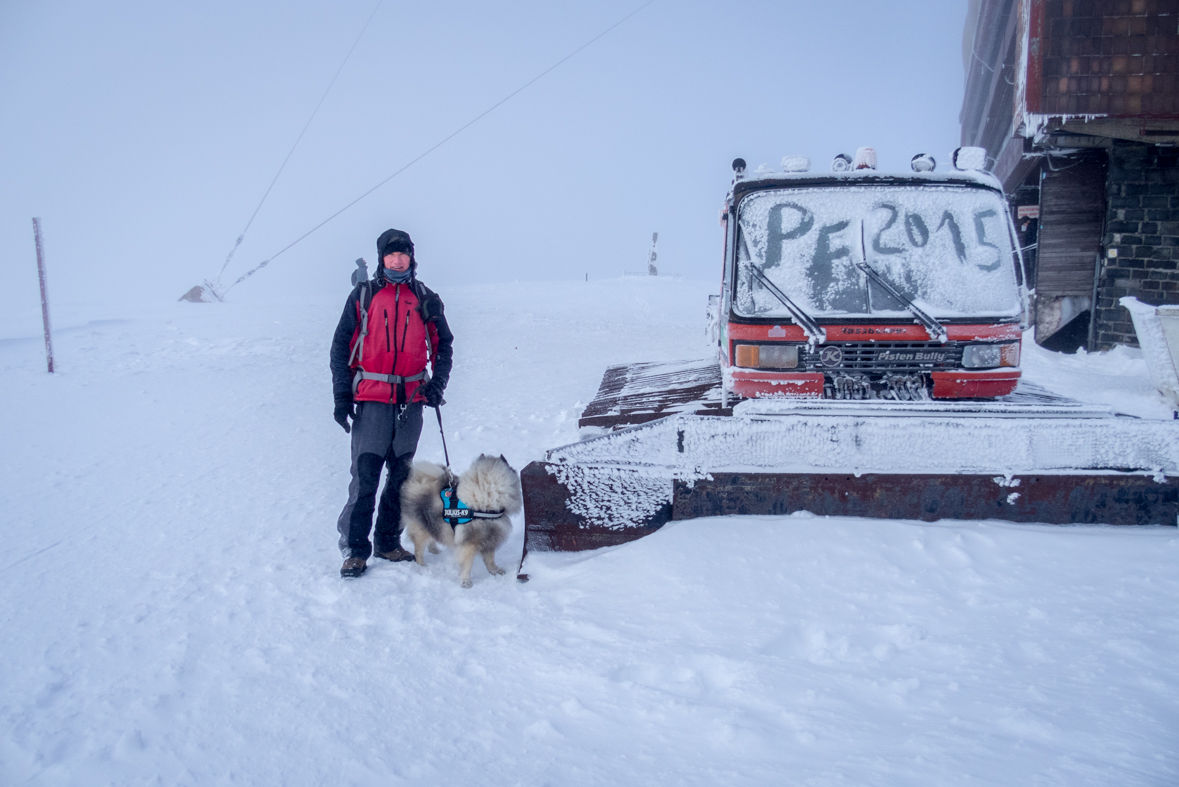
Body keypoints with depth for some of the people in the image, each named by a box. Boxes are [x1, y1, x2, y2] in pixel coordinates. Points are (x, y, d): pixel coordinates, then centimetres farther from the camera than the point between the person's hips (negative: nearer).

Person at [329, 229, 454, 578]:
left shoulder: (426, 299, 10)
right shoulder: (363, 296, 5)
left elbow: (444, 344, 16)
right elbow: (341, 345, 4)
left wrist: (437, 385, 2)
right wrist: (341, 395, -3)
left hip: (412, 399, 3)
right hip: (372, 399, -3)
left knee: (401, 474, 9)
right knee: (365, 475, -8)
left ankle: (388, 542, 20)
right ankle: (355, 549, -1)